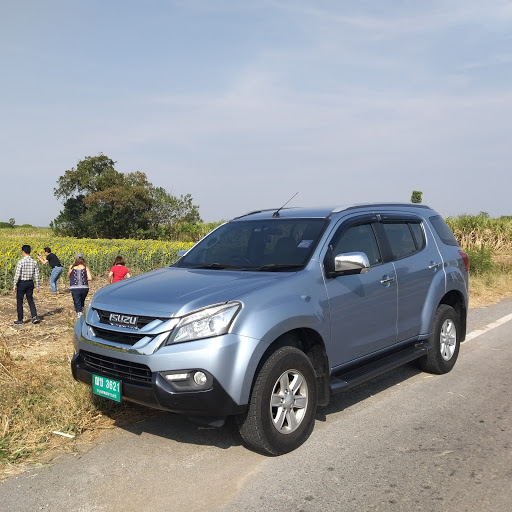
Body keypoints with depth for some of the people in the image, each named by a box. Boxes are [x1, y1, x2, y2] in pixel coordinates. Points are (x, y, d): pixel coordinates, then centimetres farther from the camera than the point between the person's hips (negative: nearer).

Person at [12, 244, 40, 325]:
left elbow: (17, 274, -14)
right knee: (30, 300, 14)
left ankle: (20, 320, 14)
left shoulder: (21, 262, -14)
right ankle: (34, 317, 1)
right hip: (30, 283, 4)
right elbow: (36, 275, 3)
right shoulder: (34, 262, 0)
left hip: (22, 283, -4)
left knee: (19, 302, 8)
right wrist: (37, 285, 10)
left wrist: (15, 285, -7)